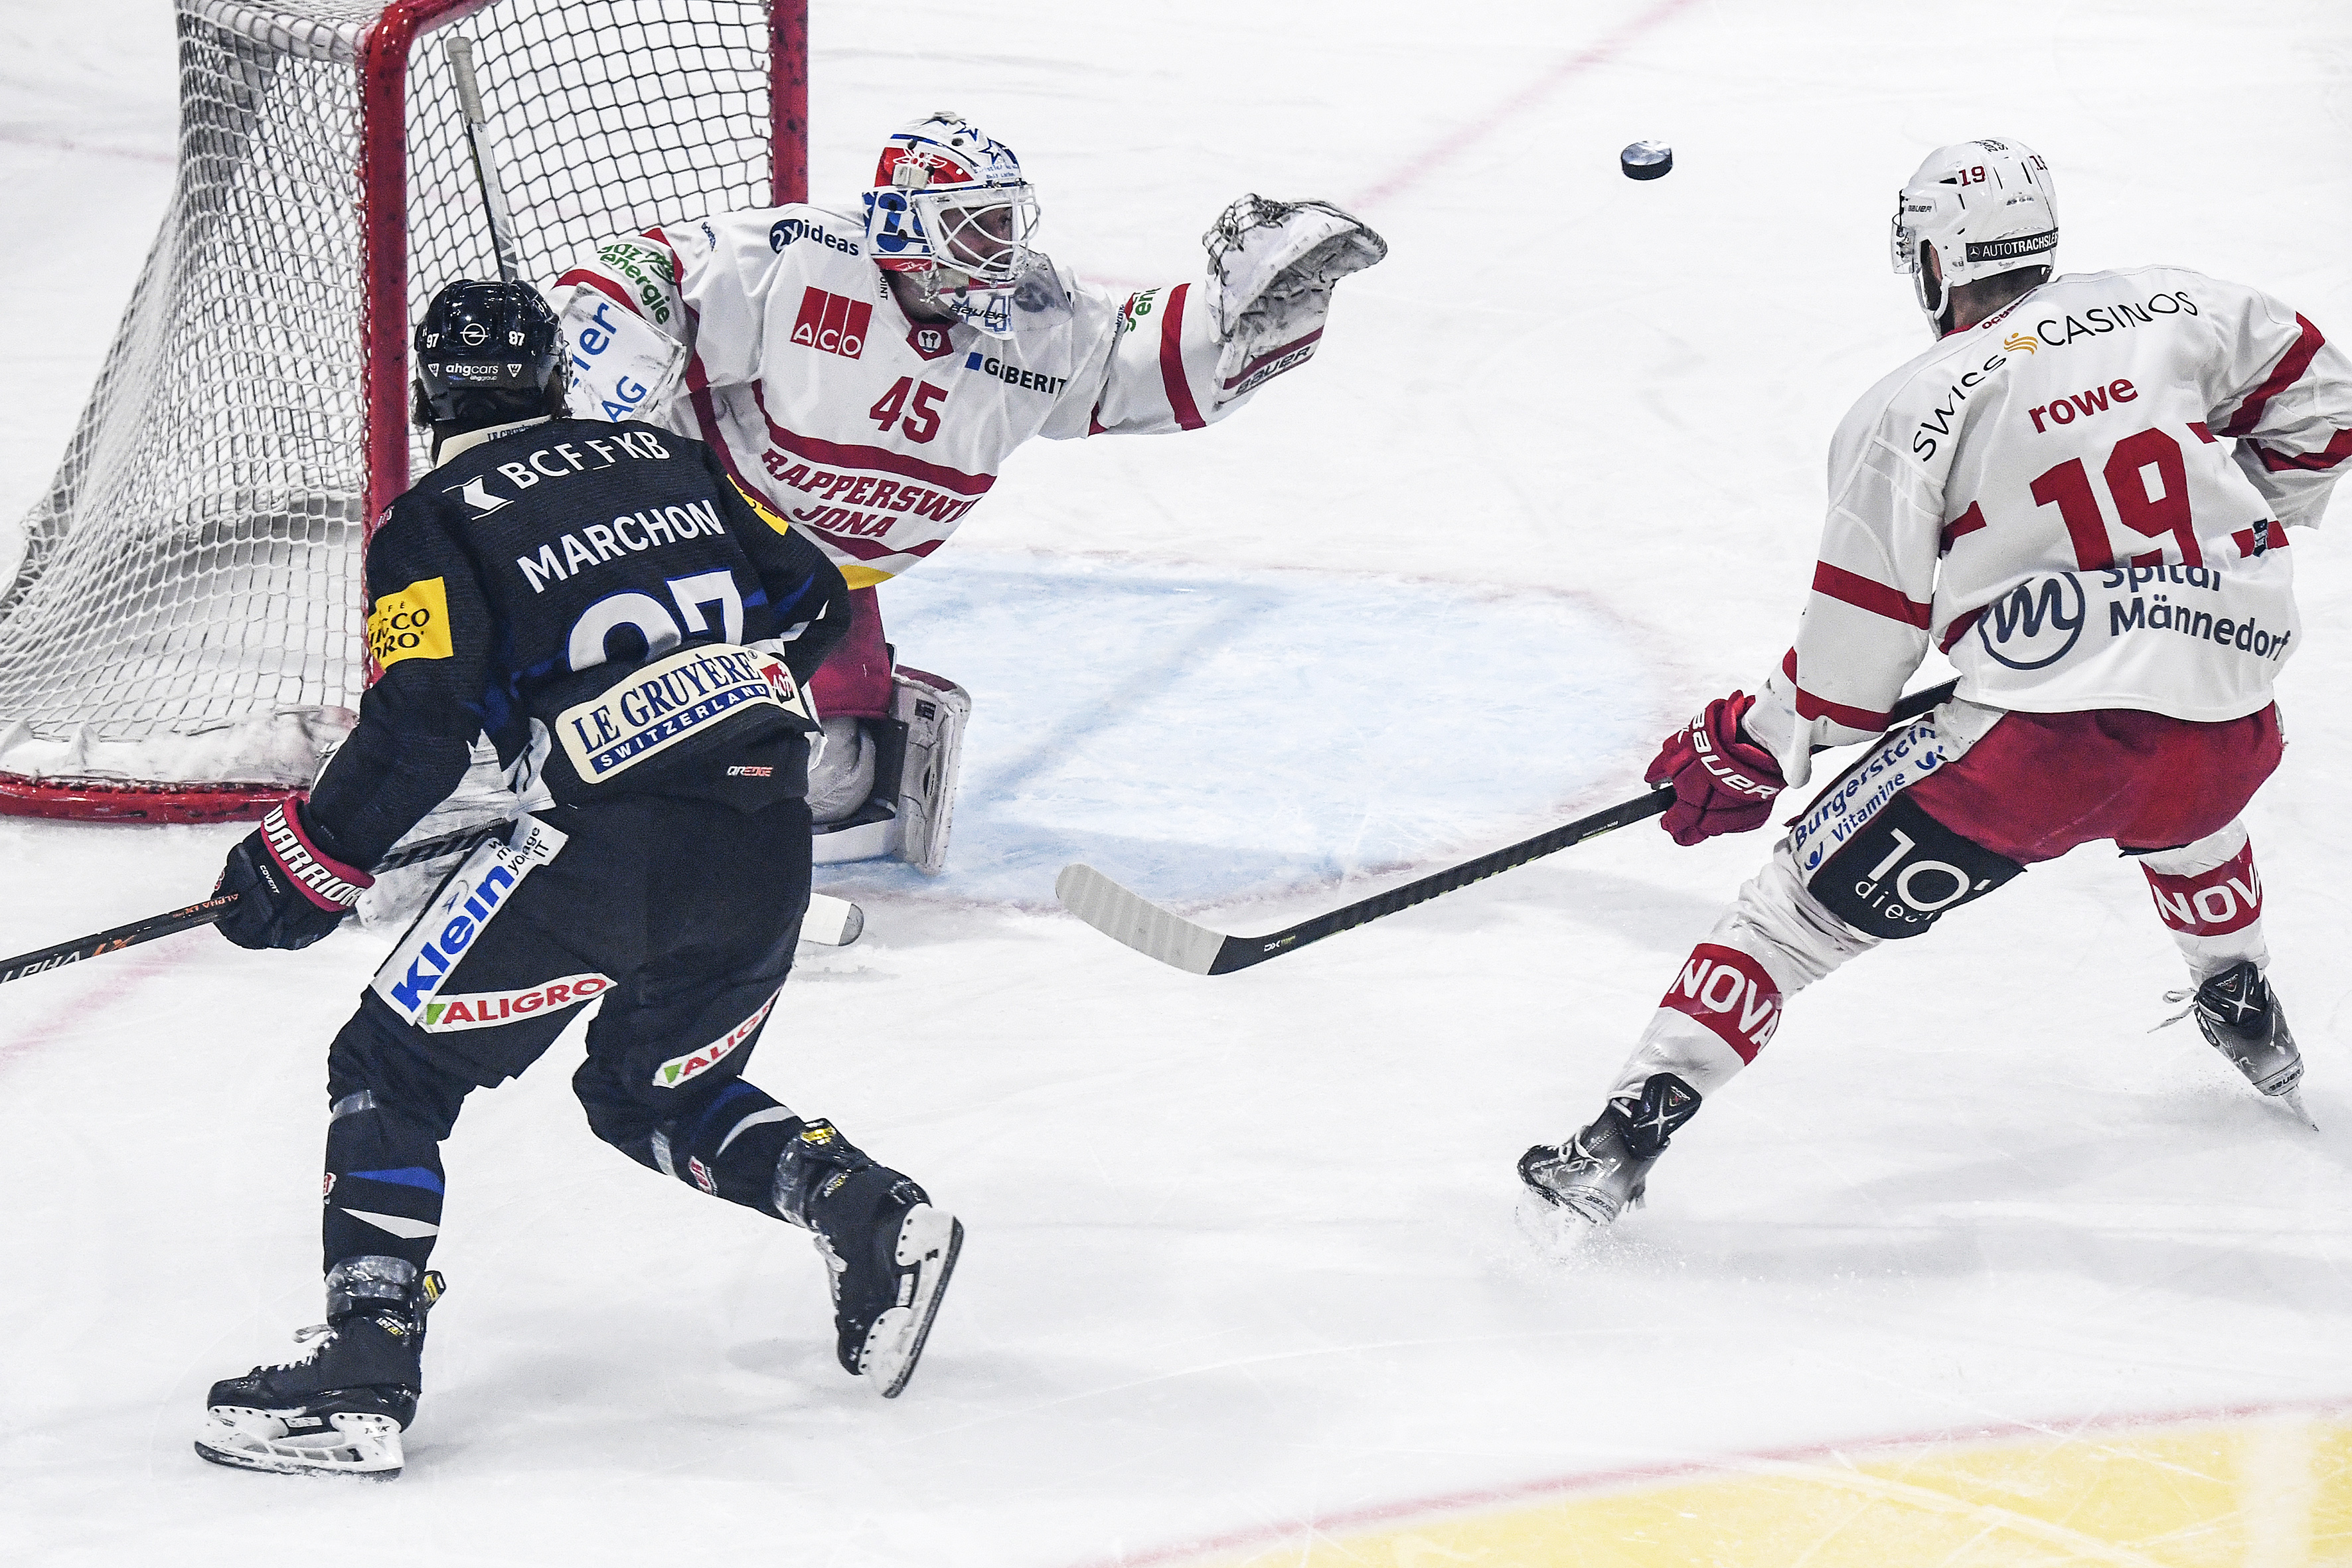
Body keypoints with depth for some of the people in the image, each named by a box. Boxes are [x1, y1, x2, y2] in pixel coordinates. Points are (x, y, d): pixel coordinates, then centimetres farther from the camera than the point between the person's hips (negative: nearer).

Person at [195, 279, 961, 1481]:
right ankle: (871, 1216, 6)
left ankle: (364, 1375, -7)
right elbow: (815, 602, 22)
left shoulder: (437, 524, 3)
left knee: (392, 1073, 6)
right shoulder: (666, 459, 19)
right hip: (769, 839, 6)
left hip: (607, 850, -6)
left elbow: (415, 732, -8)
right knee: (653, 1095, 28)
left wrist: (304, 867, 4)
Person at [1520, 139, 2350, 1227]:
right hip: (2229, 724, 5)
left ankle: (1630, 1134, -3)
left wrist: (1751, 755, 14)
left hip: (2041, 741, -4)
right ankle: (2247, 1019, 54)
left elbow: (1857, 646, 0)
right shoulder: (2167, 309, 9)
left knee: (1807, 900, 5)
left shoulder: (1910, 412, -1)